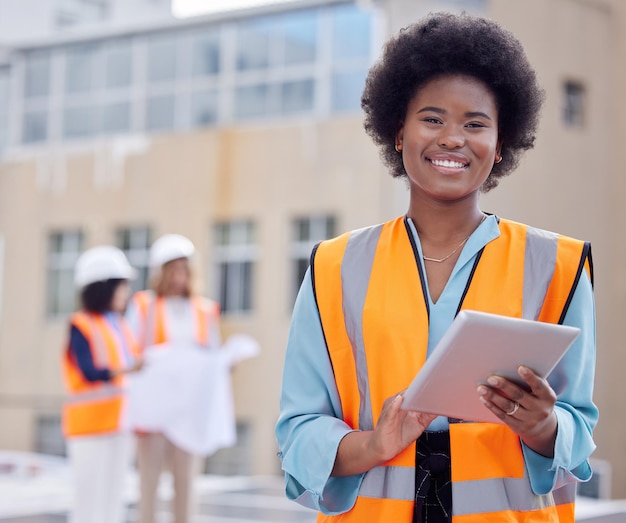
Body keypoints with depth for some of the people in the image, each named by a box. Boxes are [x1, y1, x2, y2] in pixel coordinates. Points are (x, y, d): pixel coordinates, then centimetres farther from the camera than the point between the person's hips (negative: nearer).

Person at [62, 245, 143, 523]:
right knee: (91, 494, -6)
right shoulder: (81, 326, -6)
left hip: (120, 422, 7)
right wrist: (127, 370, -31)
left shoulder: (121, 326, 15)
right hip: (90, 423, -7)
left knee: (114, 495, 8)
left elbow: (135, 364, 13)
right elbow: (89, 372, -18)